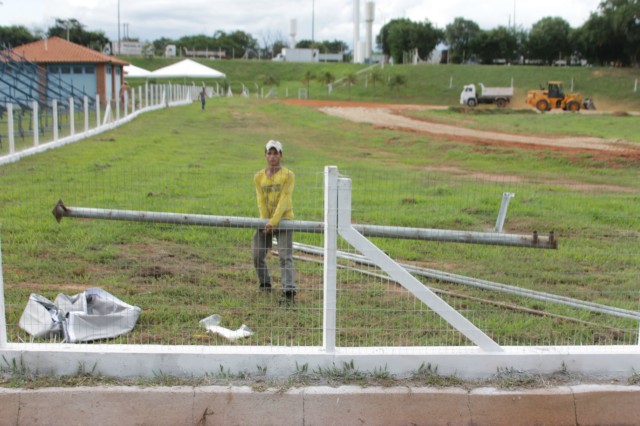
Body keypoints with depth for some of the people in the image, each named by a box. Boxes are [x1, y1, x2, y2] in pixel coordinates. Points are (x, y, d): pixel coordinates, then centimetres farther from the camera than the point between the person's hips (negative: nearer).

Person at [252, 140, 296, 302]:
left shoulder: (288, 175, -4)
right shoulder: (259, 177, 7)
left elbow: (284, 200, -13)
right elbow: (261, 202, 0)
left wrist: (274, 221, -22)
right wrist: (265, 222, -11)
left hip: (284, 220, -4)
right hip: (265, 221, 4)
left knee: (285, 256, -13)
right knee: (257, 255, 2)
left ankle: (289, 288, -21)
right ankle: (265, 284, 21)